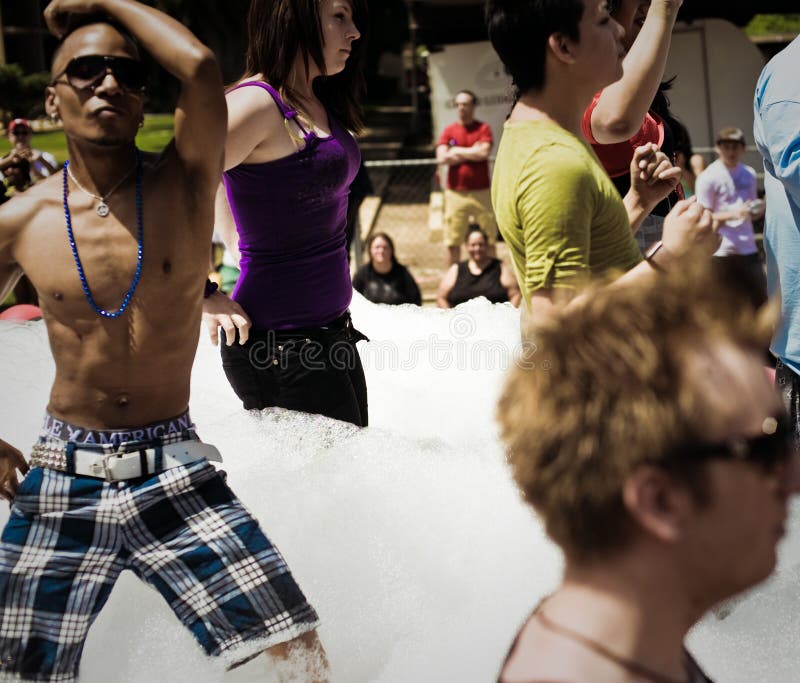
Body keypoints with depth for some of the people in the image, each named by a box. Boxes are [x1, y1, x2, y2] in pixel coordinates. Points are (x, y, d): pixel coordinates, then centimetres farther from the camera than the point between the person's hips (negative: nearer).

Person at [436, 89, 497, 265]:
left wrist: (457, 151, -4)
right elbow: (442, 158, -5)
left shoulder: (483, 128, 5)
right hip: (456, 193, 1)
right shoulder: (449, 131, 9)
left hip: (481, 192, -1)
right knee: (453, 241, 2)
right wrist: (472, 153, -6)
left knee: (489, 238, 2)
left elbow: (484, 153, -12)